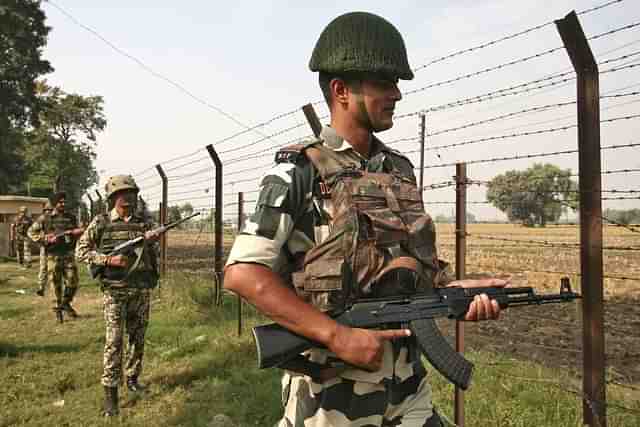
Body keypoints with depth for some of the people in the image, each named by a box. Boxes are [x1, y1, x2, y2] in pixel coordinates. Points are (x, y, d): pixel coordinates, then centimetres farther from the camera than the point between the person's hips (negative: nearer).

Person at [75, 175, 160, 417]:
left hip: (142, 290, 3)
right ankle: (110, 392, 3)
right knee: (114, 341, -4)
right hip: (115, 290, -3)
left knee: (138, 338, 12)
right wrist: (109, 260, -14)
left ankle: (132, 379, 29)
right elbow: (81, 251, -1)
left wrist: (151, 240, -15)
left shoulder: (143, 223, 6)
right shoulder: (101, 222, -1)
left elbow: (154, 256, 7)